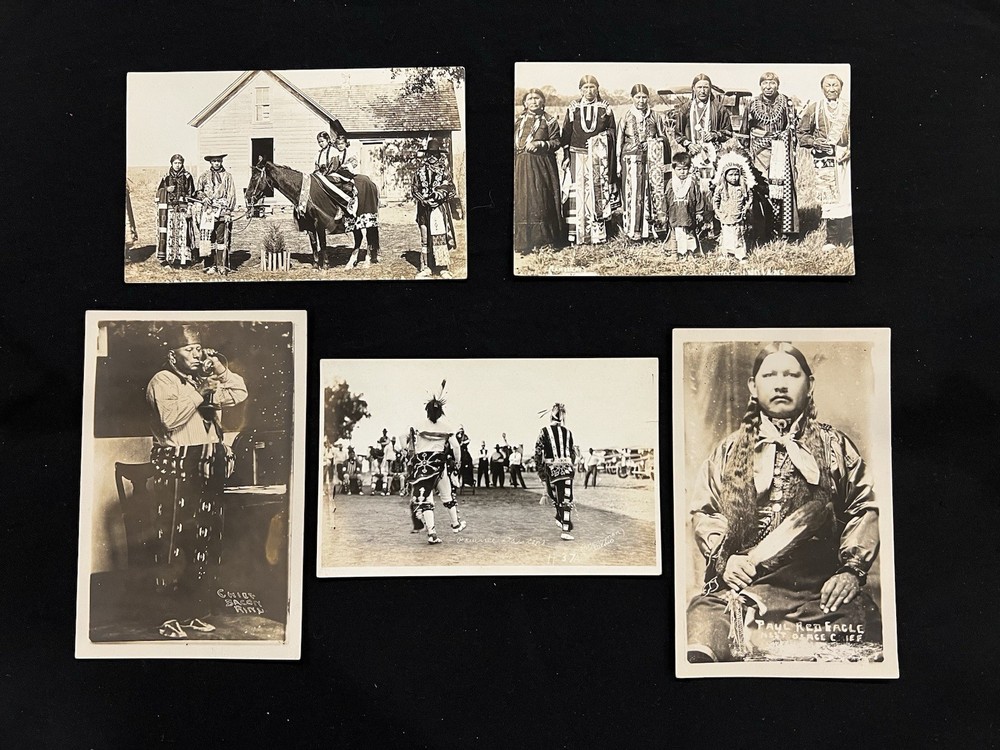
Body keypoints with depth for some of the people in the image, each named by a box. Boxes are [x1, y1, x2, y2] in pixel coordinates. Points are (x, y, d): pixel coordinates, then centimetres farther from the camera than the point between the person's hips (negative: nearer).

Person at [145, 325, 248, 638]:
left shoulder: (204, 379, 18)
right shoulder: (162, 381, -4)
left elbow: (240, 393, 15)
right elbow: (171, 417, -20)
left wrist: (220, 370, 4)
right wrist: (199, 391, -16)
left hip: (208, 466, 8)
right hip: (176, 467, -8)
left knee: (207, 539, 10)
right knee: (173, 541, -5)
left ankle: (194, 612, 21)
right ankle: (168, 617, 3)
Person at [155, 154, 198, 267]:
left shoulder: (187, 176, 4)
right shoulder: (166, 176, 8)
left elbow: (191, 194, 3)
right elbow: (159, 191, 14)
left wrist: (189, 209, -4)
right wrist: (166, 190, -6)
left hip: (183, 208, -1)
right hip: (169, 208, 1)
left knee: (183, 232, -5)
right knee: (169, 231, -3)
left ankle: (184, 257, -1)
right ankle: (168, 257, 1)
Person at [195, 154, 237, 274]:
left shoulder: (227, 176, 8)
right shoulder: (204, 177, 12)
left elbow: (231, 195, 4)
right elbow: (198, 192, 21)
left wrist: (228, 211, -5)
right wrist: (203, 198, -1)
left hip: (222, 212, -1)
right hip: (208, 212, 1)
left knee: (222, 239, -3)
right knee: (208, 239, -1)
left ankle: (221, 266, 1)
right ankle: (211, 265, 4)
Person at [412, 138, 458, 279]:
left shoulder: (444, 171, 4)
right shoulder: (420, 171, 10)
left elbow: (451, 190, 0)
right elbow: (414, 188, 9)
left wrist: (439, 195, -15)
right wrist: (423, 199, -8)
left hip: (441, 208, -2)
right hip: (424, 208, 2)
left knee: (441, 237, -7)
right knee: (425, 237, 6)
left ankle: (444, 268, -2)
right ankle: (425, 267, 13)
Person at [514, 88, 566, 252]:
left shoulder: (550, 121, 5)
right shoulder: (517, 120, 13)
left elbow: (556, 142, 0)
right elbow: (513, 143, 15)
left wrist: (541, 143, -13)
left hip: (543, 165, -3)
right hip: (522, 165, 3)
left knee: (542, 201, -4)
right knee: (522, 200, 0)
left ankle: (544, 239, 6)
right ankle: (524, 241, 5)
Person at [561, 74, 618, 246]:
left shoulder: (606, 108, 8)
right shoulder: (573, 108, 7)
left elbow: (612, 131, 13)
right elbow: (566, 134, 6)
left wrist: (605, 135, -6)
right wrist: (566, 156, 0)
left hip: (599, 157, 0)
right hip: (578, 156, 0)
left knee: (598, 194, 0)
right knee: (578, 194, -4)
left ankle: (599, 233, 6)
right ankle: (577, 235, -1)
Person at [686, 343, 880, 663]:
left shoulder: (835, 445, 18)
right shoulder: (728, 451, 19)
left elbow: (865, 509, 12)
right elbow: (703, 511, 15)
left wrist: (851, 570, -1)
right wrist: (724, 559, -2)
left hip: (820, 588, 1)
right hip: (742, 585, 0)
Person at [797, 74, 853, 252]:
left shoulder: (848, 109, 10)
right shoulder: (813, 109, 7)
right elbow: (802, 133, 9)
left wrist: (849, 149, -4)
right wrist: (814, 142, -9)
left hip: (845, 157, 1)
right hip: (824, 158, -1)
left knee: (847, 196, -6)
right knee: (828, 198, -1)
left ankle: (849, 240, -1)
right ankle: (832, 239, 9)